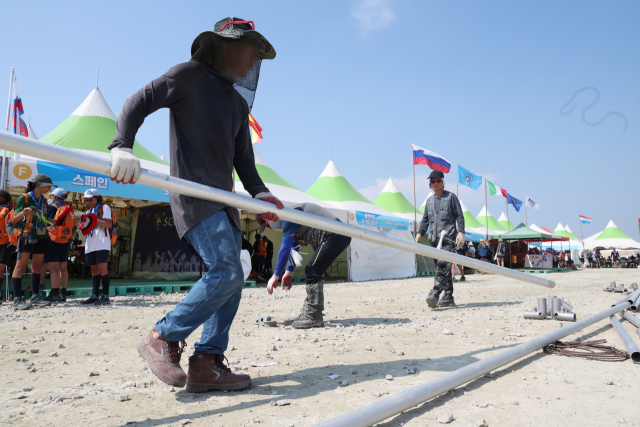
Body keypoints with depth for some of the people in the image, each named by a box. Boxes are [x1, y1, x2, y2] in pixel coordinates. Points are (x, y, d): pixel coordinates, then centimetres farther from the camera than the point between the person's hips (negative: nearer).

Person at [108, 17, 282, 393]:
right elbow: (139, 102, -8)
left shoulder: (239, 104, 23)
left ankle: (207, 364, 10)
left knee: (231, 281, 3)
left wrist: (258, 192, -1)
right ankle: (162, 339, -3)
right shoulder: (191, 74, 1)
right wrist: (122, 146, -27)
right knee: (227, 272, -19)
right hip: (192, 193, -8)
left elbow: (243, 158, 17)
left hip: (223, 199, 9)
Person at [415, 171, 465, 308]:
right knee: (441, 267, 4)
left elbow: (459, 216, 1)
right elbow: (425, 219, 24)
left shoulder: (451, 197, 6)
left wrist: (461, 232, -11)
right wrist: (419, 233, 12)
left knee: (443, 265, -19)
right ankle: (448, 297, 8)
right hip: (434, 238, 6)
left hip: (448, 237, -6)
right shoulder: (429, 200, 21)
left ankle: (435, 293, -29)